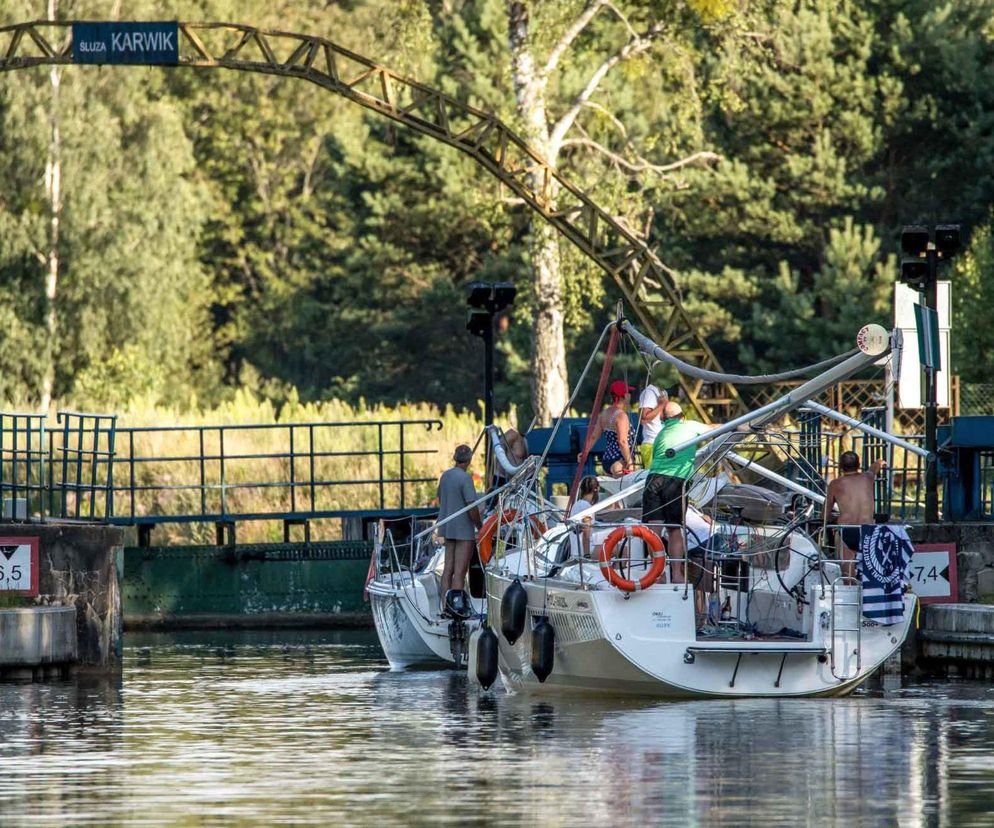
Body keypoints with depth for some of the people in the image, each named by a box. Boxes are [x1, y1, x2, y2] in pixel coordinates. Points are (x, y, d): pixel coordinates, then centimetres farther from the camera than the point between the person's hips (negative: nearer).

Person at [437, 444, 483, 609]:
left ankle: (445, 607, 11)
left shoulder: (445, 476, 7)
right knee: (460, 572, -6)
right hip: (464, 529, -8)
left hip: (448, 527, 8)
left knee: (448, 569, 10)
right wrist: (480, 526, -5)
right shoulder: (465, 478, -17)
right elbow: (472, 507, -20)